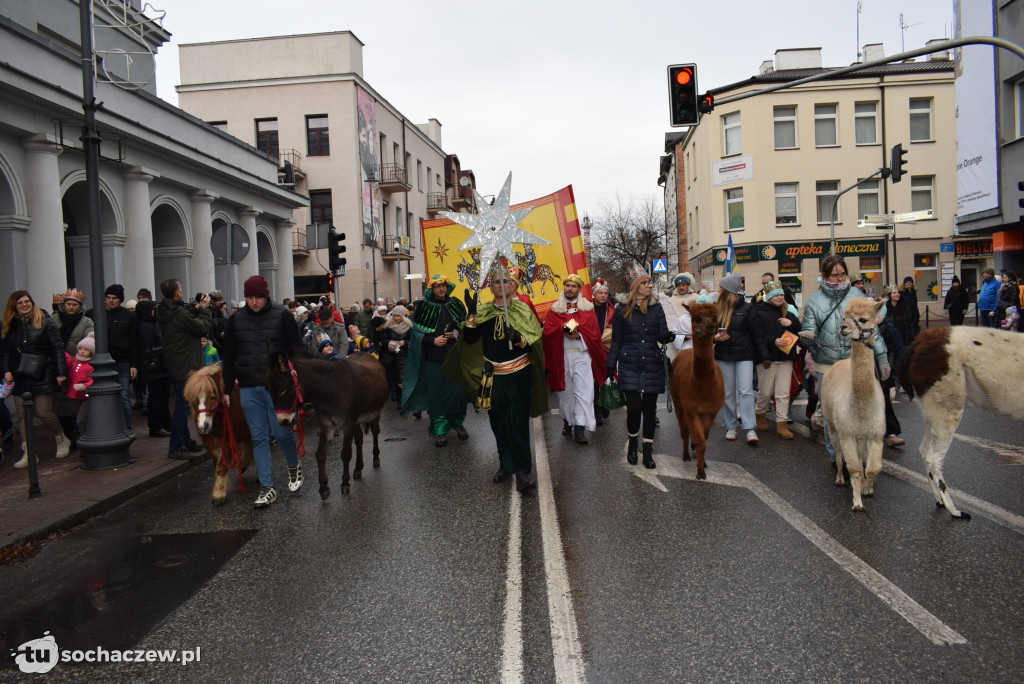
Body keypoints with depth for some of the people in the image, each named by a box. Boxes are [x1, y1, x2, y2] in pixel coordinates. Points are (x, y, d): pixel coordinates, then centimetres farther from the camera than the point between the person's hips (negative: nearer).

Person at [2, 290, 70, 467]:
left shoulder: (45, 322, -3)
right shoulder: (11, 326, 10)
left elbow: (57, 348, -6)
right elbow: (7, 351, 14)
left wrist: (60, 372, -10)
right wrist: (6, 370, 0)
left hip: (42, 376, -5)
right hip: (20, 378, 5)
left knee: (44, 413, -5)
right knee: (22, 416, 3)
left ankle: (62, 440, 19)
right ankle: (27, 453, 10)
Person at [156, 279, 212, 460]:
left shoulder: (165, 312, 9)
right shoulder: (180, 314, -21)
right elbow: (203, 328, -15)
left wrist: (197, 307, 5)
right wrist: (204, 308, -4)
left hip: (174, 366, 10)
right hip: (185, 367, -10)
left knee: (182, 406, 18)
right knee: (182, 406, -5)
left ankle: (186, 442, 28)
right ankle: (176, 448, -1)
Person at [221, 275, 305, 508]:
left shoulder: (282, 316, -3)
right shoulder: (236, 320, 7)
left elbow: (296, 349, -2)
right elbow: (229, 357, 13)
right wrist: (227, 389, 10)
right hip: (249, 388, 3)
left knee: (281, 432, 0)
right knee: (259, 437, 5)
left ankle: (294, 467, 31)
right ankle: (267, 488, 12)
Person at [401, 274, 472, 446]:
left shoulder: (456, 304, 7)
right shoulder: (424, 307, 1)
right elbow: (417, 332, 2)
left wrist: (458, 333, -6)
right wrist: (433, 340, -12)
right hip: (434, 359, -2)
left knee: (459, 391, 2)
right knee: (437, 394, 2)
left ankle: (457, 422, 24)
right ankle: (440, 430, 11)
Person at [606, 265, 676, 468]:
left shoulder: (656, 308, 6)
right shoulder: (622, 309, 2)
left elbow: (662, 335, -1)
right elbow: (616, 340, 6)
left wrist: (668, 336, -25)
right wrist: (610, 365, 4)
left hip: (652, 366, 2)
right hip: (629, 366, -2)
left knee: (649, 408, 5)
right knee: (634, 407, -9)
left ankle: (648, 450, 16)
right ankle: (632, 443, 18)